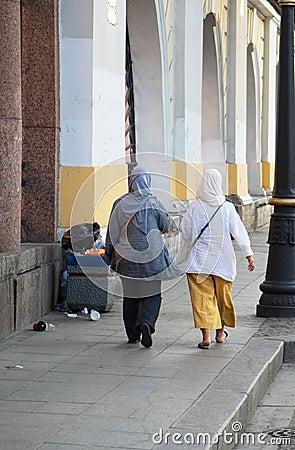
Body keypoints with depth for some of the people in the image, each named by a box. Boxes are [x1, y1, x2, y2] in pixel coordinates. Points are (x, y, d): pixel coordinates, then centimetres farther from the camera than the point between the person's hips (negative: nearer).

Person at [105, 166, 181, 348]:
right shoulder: (153, 203, -7)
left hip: (127, 256, 2)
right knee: (152, 293, 5)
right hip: (152, 256, -2)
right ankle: (147, 322, -20)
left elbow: (112, 231, 1)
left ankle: (133, 334, 15)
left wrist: (110, 256, 10)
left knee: (130, 294, 12)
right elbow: (166, 226, 2)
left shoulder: (120, 203, -2)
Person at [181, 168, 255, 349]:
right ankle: (220, 332, 31)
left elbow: (186, 233, 2)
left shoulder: (195, 207, -7)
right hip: (223, 260, 1)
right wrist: (249, 255, 0)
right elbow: (239, 232, -5)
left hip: (200, 260, -1)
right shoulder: (227, 207, -7)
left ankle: (206, 336, -14)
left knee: (202, 297, -1)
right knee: (222, 296, 17)